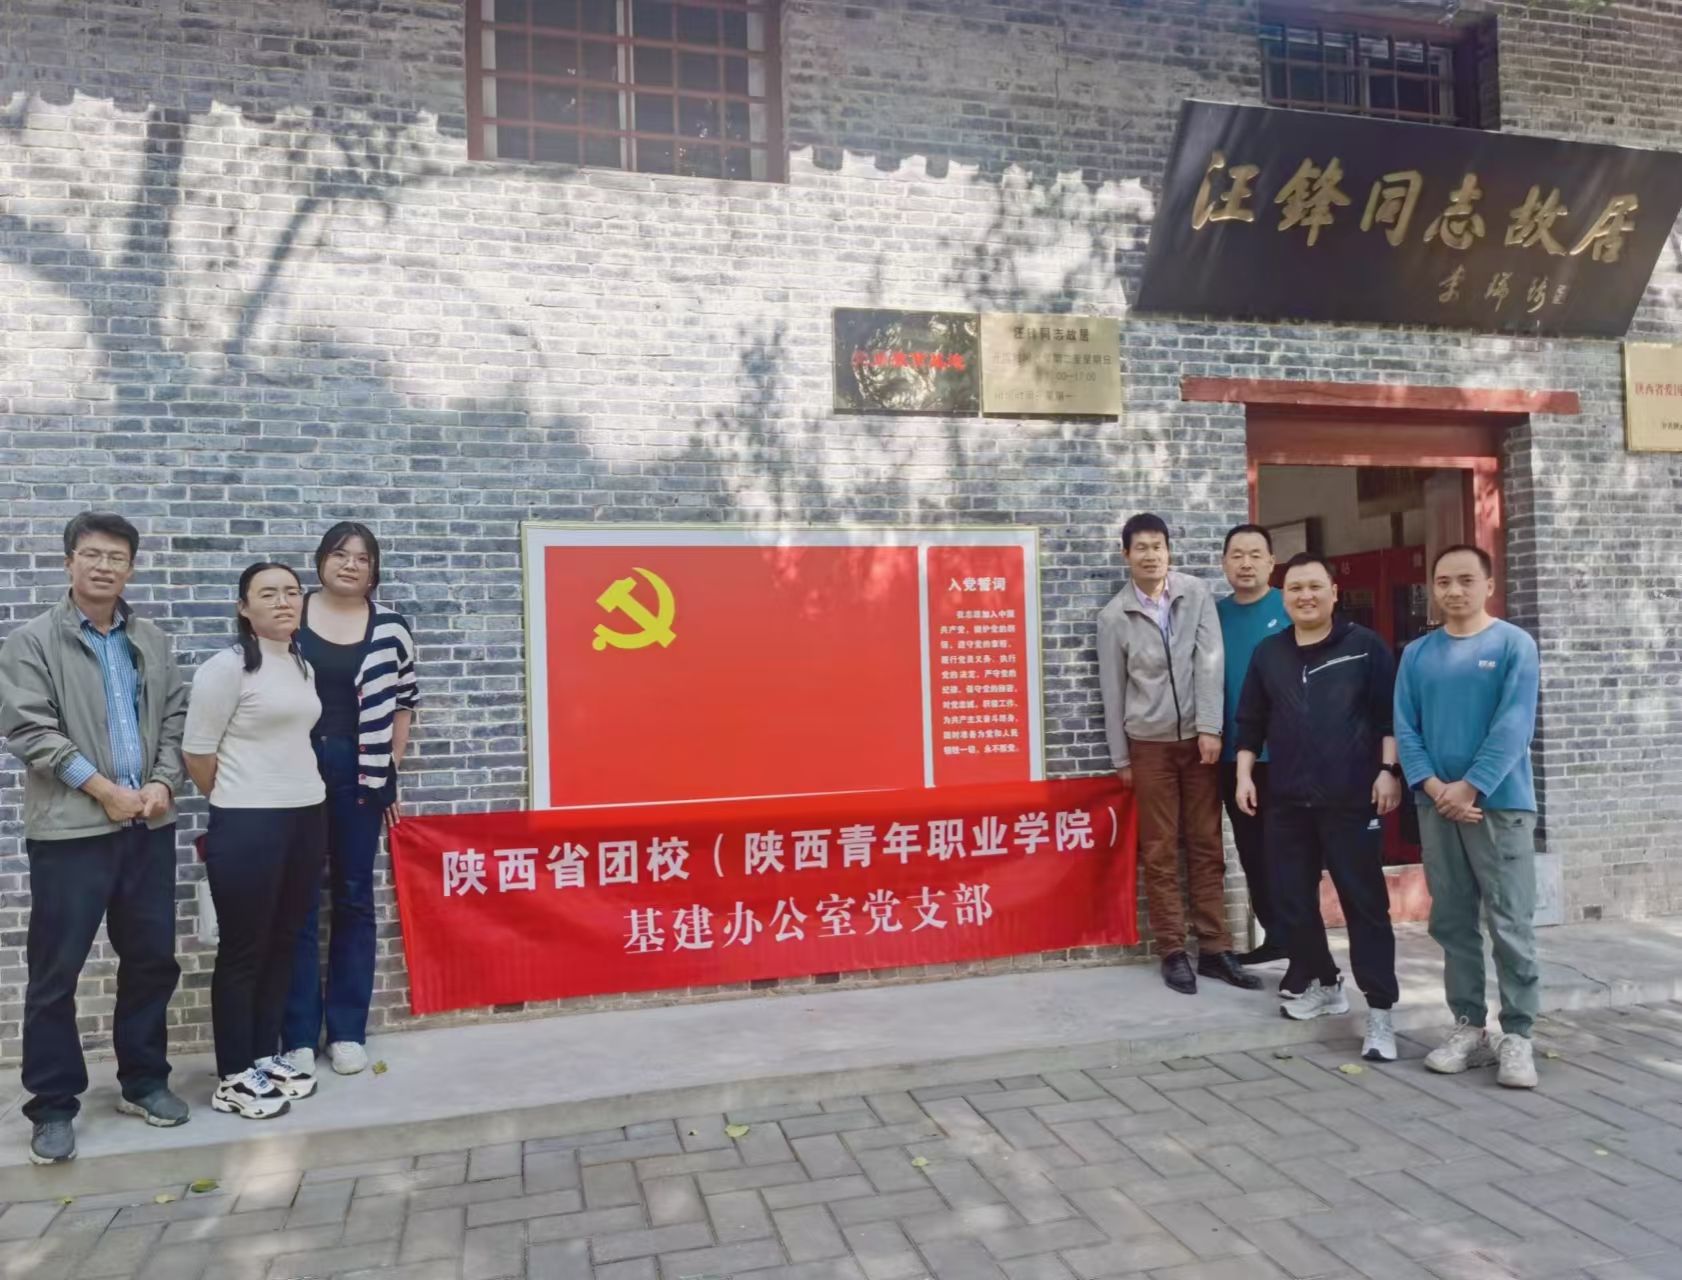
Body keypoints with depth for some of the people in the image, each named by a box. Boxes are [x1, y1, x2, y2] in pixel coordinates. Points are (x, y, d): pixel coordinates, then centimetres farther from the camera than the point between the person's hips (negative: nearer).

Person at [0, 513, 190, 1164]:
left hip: (149, 825, 4)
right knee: (56, 971, 2)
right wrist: (104, 789, -13)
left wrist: (163, 782, -5)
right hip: (70, 828, -4)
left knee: (152, 959, 10)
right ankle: (53, 1105, 15)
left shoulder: (152, 641, 12)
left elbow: (176, 717, 11)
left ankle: (144, 1081, 25)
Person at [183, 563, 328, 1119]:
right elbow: (196, 751, -9)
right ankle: (233, 1079, 13)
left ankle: (265, 1057, 27)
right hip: (248, 825, -7)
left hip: (307, 818, 7)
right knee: (243, 951, 2)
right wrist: (237, 801, 3)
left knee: (283, 943, 13)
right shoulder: (227, 667, -11)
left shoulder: (304, 667, 11)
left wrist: (294, 794, 13)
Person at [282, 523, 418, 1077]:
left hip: (359, 774, 1)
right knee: (297, 902, 4)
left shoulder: (391, 629, 3)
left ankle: (348, 1031, 18)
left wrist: (392, 770, 5)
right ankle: (299, 1036, 13)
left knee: (353, 899, 8)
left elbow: (402, 703, 9)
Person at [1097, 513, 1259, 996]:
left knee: (1207, 847, 7)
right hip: (1149, 743, -1)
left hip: (1198, 738, 1)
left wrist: (1211, 728, -16)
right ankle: (1173, 952, 12)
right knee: (1160, 853, 4)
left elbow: (1210, 662, -7)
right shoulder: (1114, 615, -2)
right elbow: (1113, 690, 1)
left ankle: (1214, 948, 16)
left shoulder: (1197, 595, 0)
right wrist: (1120, 757, 1)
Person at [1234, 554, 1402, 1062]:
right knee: (1292, 900, 10)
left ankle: (1380, 1012, 3)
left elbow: (1391, 715, -2)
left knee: (1365, 903, -3)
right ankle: (1324, 984, 29)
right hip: (1288, 801, 4)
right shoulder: (1268, 654, 11)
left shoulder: (1365, 646, 0)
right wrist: (1244, 775, 8)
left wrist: (1388, 771, -10)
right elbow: (1250, 723, 14)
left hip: (1352, 800, -4)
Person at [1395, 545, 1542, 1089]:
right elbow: (1404, 728, 3)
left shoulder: (1514, 645, -2)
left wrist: (1470, 787, -16)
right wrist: (1432, 786, -11)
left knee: (1510, 925, -1)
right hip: (1436, 806, 4)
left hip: (1500, 804, -4)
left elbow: (1513, 728, -11)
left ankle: (1517, 1035, 8)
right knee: (1451, 924, 9)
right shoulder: (1417, 653, 8)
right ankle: (1468, 1026, 19)